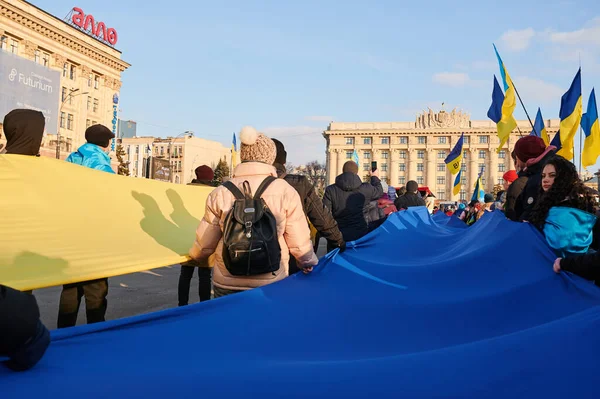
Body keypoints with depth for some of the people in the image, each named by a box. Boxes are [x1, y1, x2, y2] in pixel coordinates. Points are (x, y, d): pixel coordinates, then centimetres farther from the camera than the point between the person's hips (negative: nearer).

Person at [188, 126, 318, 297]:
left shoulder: (220, 193, -4)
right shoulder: (285, 191, -8)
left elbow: (205, 244, 3)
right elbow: (299, 242, -4)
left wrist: (194, 256, 26)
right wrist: (308, 263, 17)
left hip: (227, 283, 1)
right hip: (271, 282, -1)